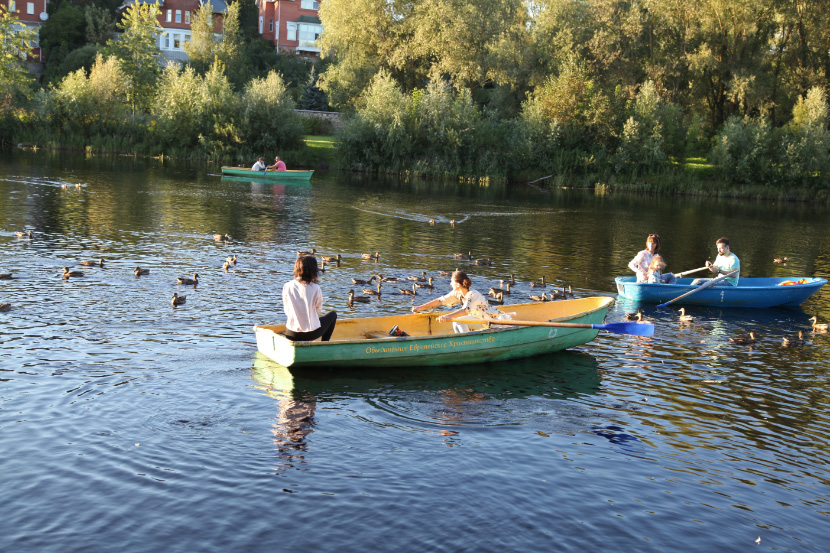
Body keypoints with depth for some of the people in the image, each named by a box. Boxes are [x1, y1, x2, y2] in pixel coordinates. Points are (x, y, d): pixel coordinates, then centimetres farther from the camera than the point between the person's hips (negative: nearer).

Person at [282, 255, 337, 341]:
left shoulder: (287, 287, -7)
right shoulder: (315, 288, -14)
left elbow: (287, 311, 3)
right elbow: (318, 310, 0)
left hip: (291, 334, 3)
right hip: (311, 333, -3)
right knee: (333, 314, 26)